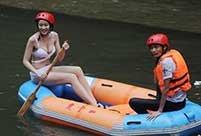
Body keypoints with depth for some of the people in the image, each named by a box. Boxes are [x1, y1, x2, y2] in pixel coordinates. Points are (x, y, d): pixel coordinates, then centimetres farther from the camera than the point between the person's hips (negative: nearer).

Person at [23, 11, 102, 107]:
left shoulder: (54, 36, 1)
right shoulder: (33, 40, -16)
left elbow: (60, 59, 3)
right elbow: (25, 61, -11)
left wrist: (63, 50, -18)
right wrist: (37, 73, -24)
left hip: (49, 69, 6)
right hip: (38, 75, -6)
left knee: (77, 70, -15)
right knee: (71, 77, -23)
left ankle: (95, 102, -22)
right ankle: (94, 106, -28)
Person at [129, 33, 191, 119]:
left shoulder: (166, 61, -21)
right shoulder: (173, 53, 7)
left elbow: (166, 88, -22)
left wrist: (159, 111, -21)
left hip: (173, 103, -10)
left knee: (133, 102, -9)